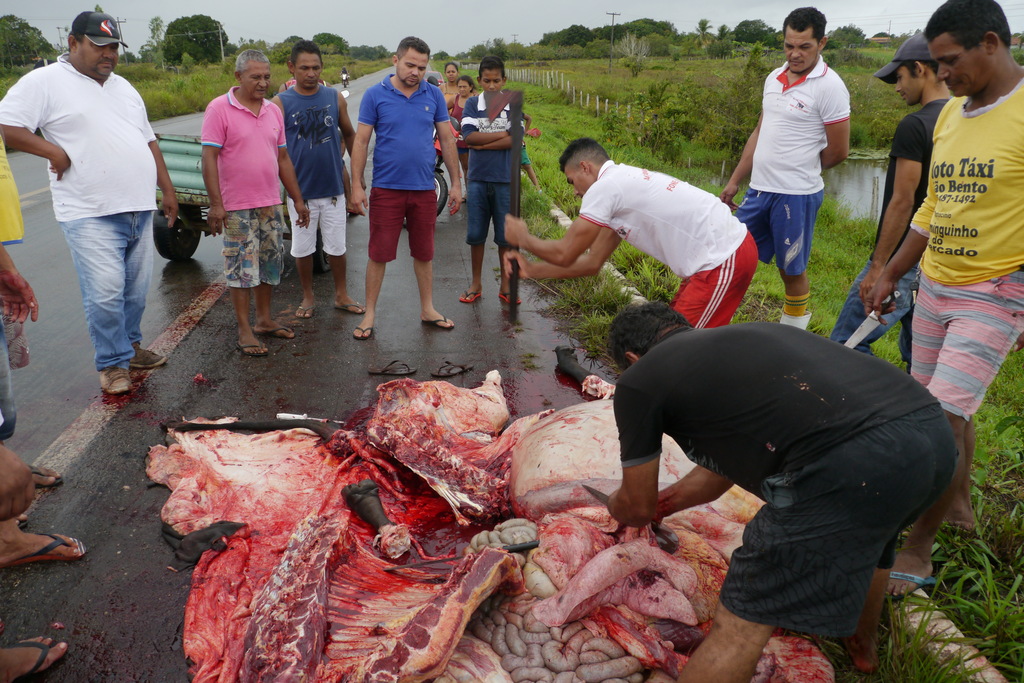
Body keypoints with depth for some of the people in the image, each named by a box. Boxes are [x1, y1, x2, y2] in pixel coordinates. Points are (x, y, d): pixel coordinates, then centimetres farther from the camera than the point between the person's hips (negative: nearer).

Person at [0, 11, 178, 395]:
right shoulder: (45, 82, -2)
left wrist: (167, 189, 18)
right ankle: (113, 364, 8)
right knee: (105, 293, -7)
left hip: (140, 207, 6)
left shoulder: (123, 87, 19)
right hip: (90, 214, -6)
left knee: (136, 290, 11)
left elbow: (149, 141, 22)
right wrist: (53, 151, -13)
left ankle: (130, 346, 29)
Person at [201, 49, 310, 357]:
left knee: (271, 262, 13)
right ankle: (244, 330, 9)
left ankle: (264, 319, 27)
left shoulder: (273, 111, 10)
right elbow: (209, 158, -11)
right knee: (241, 267, 0)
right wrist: (215, 204, -17)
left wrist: (298, 200, 13)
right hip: (237, 207, -6)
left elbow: (283, 159, 15)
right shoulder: (220, 109, -8)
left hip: (270, 204, 6)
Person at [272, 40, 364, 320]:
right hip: (300, 190, -1)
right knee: (302, 249, 10)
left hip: (334, 188, 1)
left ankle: (341, 295, 27)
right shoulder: (280, 103, -4)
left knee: (337, 247, 10)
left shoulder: (335, 98, 2)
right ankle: (307, 297, 27)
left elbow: (349, 134, 16)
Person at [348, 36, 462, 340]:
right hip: (386, 189, -2)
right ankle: (370, 314, 15)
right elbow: (361, 142, -2)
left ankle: (427, 310, 27)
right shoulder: (375, 95, -3)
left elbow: (447, 140, 8)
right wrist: (357, 185, -8)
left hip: (424, 189, 3)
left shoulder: (434, 96, 4)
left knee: (424, 253, 13)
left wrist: (455, 183, 5)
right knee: (379, 254, 2)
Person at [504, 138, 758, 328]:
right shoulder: (624, 182, 19)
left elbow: (565, 255, -6)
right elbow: (592, 262, 20)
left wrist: (523, 239, 12)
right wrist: (532, 269, 22)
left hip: (724, 261, -10)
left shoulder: (604, 187, -11)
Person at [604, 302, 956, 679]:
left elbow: (638, 510, 20)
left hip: (849, 465, -9)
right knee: (866, 536, 39)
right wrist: (667, 500, 56)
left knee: (741, 627, 6)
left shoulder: (638, 381, 9)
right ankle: (863, 645, 67)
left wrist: (615, 505, 43)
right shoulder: (744, 336, 30)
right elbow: (723, 465, 41)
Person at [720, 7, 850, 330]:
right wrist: (735, 180, 17)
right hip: (758, 190, 7)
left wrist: (801, 168, 6)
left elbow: (838, 151, -9)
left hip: (796, 195, -7)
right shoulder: (774, 78, 10)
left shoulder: (828, 86, -11)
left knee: (792, 270, 5)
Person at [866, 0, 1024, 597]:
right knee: (950, 409, 15)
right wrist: (891, 275, 19)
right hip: (935, 287, 7)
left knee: (944, 417, -10)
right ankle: (959, 506, 35)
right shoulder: (950, 114, 11)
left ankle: (918, 553, 4)